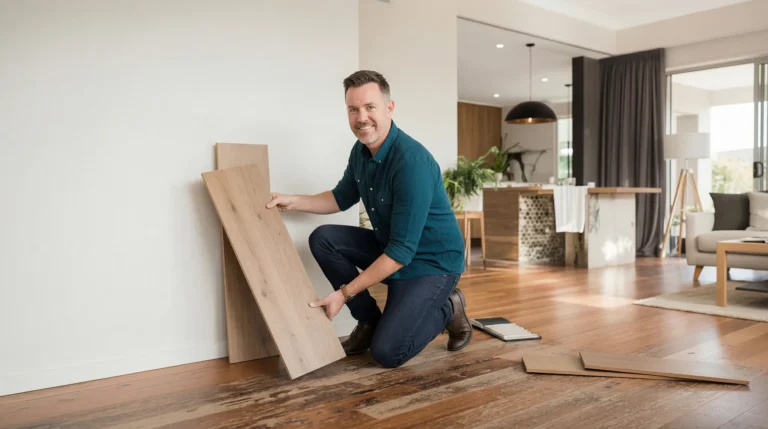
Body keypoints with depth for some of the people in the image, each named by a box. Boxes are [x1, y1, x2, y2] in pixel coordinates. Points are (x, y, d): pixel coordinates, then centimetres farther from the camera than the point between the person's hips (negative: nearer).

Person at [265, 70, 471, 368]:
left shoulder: (412, 161, -29)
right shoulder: (361, 150, -3)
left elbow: (402, 251, -29)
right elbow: (342, 198, 16)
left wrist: (344, 293, -25)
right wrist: (293, 202, 0)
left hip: (431, 261, -8)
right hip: (389, 246, 8)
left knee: (387, 352, -17)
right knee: (323, 239, -6)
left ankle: (446, 309, 11)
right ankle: (370, 320, 7)